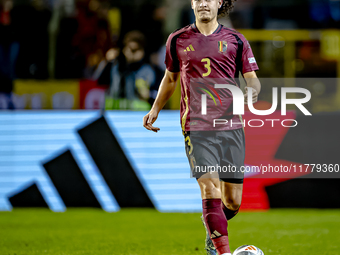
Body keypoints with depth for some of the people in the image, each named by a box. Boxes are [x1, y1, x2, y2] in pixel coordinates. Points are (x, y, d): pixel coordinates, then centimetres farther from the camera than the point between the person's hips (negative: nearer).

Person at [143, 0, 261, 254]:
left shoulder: (235, 40, 7)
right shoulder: (178, 40, 8)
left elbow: (253, 79, 9)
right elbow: (170, 78, 22)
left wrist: (252, 90, -14)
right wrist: (156, 109, 14)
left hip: (231, 126, 2)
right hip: (196, 128, -1)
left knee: (232, 202, 4)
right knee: (210, 190, -19)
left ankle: (212, 227, 36)